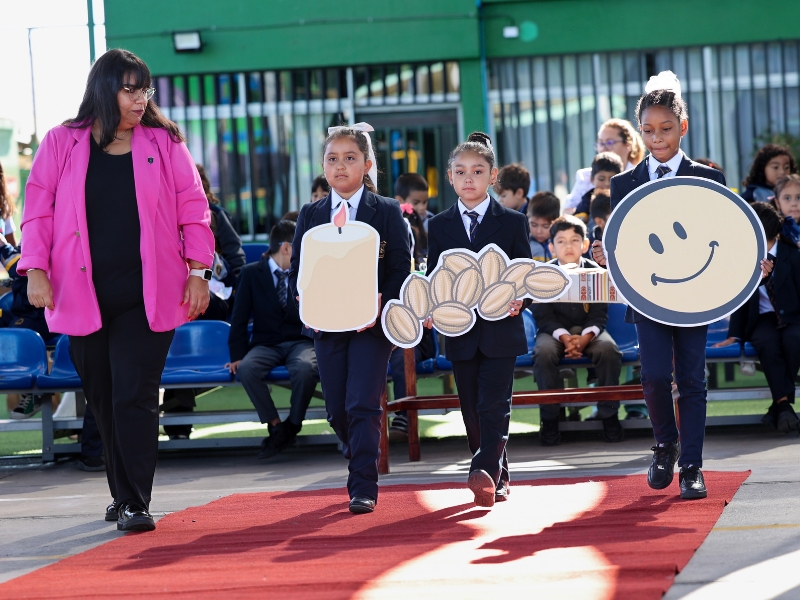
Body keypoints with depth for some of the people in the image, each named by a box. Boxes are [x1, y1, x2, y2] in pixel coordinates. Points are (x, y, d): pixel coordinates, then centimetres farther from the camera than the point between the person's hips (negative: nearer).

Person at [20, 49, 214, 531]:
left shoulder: (164, 143, 6)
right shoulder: (62, 144, 6)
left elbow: (193, 210, 6)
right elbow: (39, 210, 4)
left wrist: (198, 271, -1)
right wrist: (36, 269, -7)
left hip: (147, 295, -1)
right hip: (83, 296, 1)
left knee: (135, 396, -9)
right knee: (104, 399, 8)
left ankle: (136, 503, -8)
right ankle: (124, 494, 21)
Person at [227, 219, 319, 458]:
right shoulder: (251, 273, 4)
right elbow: (239, 319, 2)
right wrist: (237, 355, -6)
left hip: (300, 342, 0)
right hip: (266, 344, 0)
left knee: (305, 368, -36)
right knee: (246, 369, -33)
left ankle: (292, 426, -14)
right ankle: (275, 426, -19)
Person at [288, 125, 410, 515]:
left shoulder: (387, 212, 1)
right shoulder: (310, 215, 10)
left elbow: (401, 269, -3)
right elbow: (296, 270, 11)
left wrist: (380, 306, -17)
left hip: (370, 323, -4)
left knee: (363, 405, -11)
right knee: (337, 410, 7)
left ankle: (363, 488, -6)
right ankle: (361, 464, 31)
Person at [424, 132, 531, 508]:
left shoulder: (512, 222, 3)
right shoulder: (440, 226, 9)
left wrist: (519, 300, -17)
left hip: (501, 331, -3)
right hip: (459, 333, 3)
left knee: (494, 406, -12)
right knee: (472, 411, 7)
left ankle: (485, 473, -21)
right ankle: (497, 479, 18)